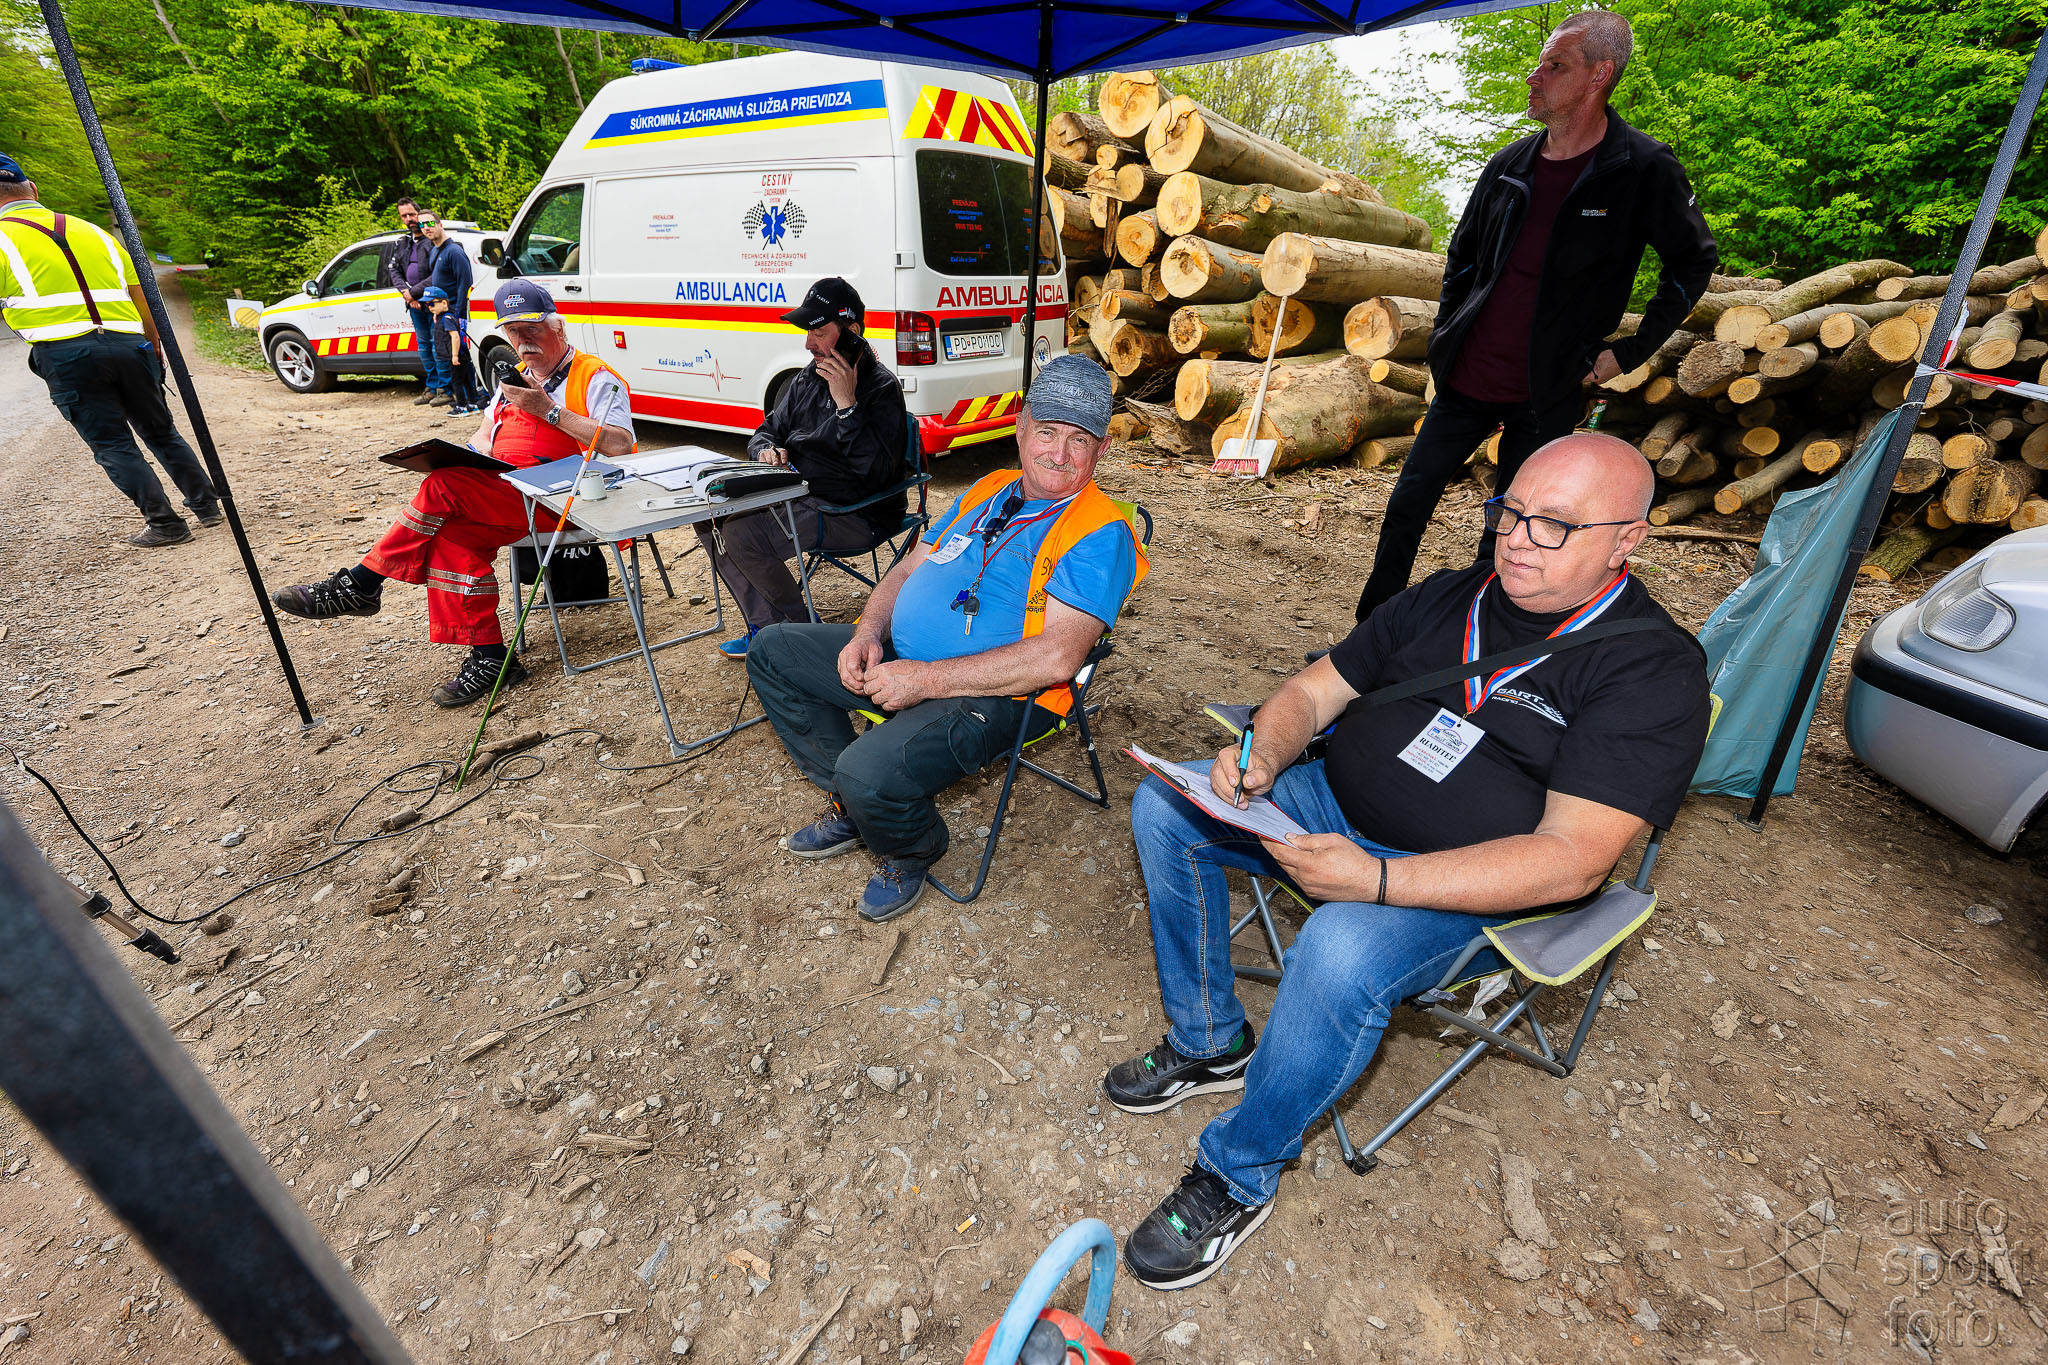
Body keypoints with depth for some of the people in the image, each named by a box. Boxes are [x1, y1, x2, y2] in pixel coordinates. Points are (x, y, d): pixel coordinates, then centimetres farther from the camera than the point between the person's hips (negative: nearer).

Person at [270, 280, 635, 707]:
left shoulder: (595, 377, 1)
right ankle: (488, 659, -20)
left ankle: (359, 586, -12)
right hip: (502, 493, 8)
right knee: (450, 532, -21)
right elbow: (485, 436, 29)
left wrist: (549, 410, -16)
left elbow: (621, 445, -15)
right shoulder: (517, 376, 27)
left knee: (444, 487, -25)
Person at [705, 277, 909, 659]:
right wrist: (767, 449, -3)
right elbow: (770, 428, 22)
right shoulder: (809, 377, 12)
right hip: (797, 495, 9)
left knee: (743, 534, -25)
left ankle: (799, 629, -3)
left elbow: (878, 472, -25)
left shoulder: (881, 388, -12)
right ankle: (765, 626, 1)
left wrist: (847, 404, -27)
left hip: (852, 513, -9)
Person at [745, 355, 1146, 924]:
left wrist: (925, 680, -24)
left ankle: (912, 850, 7)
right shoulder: (988, 490, 13)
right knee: (773, 650, 11)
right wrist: (868, 634, -4)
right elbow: (909, 568, 17)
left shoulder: (1100, 532, -12)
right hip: (897, 661, 9)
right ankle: (852, 809, 17)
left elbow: (1056, 658, -24)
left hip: (994, 696, -8)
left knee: (870, 773, -33)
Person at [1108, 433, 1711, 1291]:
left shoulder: (1655, 670, -12)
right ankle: (1208, 1044, 7)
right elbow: (1315, 689, 8)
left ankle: (1239, 1174, -7)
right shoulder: (1447, 598, 7)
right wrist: (1262, 753, -16)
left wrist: (1379, 881, -33)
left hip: (1469, 890, -6)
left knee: (1341, 955, -36)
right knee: (1165, 804, -7)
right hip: (1336, 806, 7)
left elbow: (1573, 860, -22)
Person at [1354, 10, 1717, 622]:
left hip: (1545, 395, -4)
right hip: (1465, 379, 4)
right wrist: (1448, 332, 11)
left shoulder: (1644, 170, -6)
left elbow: (1694, 261, 4)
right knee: (1406, 506, 4)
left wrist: (1629, 352, -1)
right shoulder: (1510, 164, 5)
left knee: (1505, 544, 4)